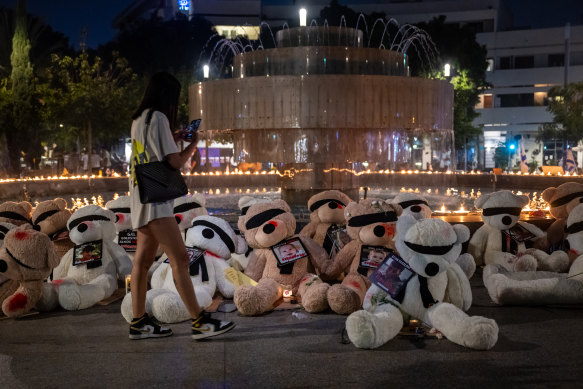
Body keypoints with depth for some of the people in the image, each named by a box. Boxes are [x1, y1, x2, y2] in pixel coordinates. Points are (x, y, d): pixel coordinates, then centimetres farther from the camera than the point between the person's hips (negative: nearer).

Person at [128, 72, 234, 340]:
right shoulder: (158, 117, -11)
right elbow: (175, 162, -13)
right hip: (154, 199, -10)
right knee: (179, 258, -12)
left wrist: (176, 137, 24)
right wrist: (193, 144, 4)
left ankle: (139, 322, 15)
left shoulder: (139, 119, 17)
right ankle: (199, 322, -13)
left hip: (143, 200, 10)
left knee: (143, 260, 10)